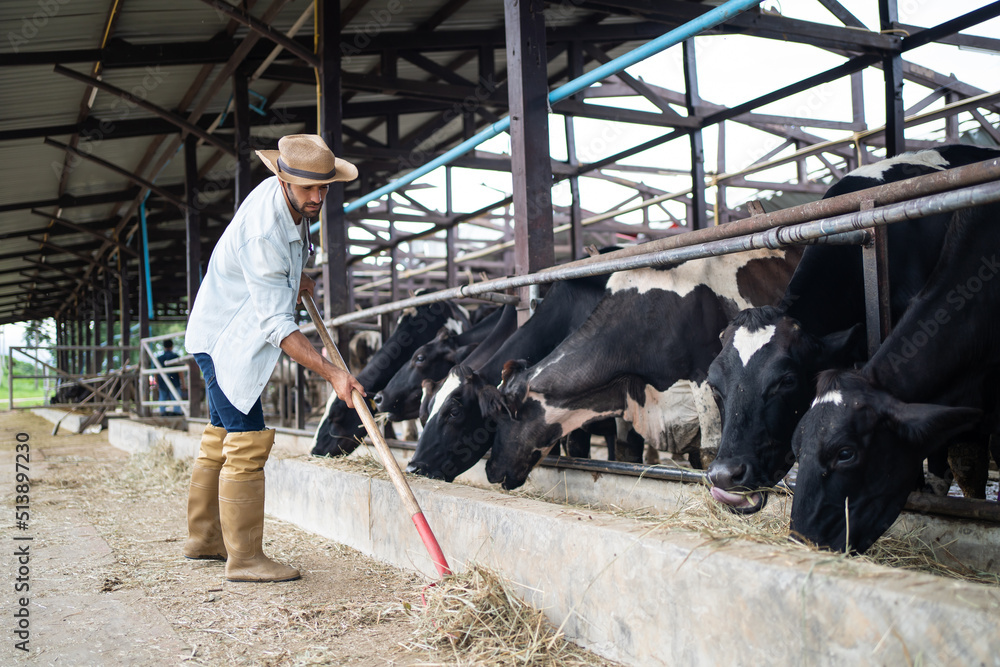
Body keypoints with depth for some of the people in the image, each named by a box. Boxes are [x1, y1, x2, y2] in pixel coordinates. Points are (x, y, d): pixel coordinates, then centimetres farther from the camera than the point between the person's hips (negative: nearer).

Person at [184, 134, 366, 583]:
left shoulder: (284, 196, -3)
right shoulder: (263, 234, -31)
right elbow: (278, 326, -32)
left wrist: (296, 279, 10)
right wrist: (333, 374, -36)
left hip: (222, 335, 10)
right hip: (225, 339, -10)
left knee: (222, 438, 16)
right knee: (248, 442, -12)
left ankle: (203, 538, 28)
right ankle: (244, 558, -6)